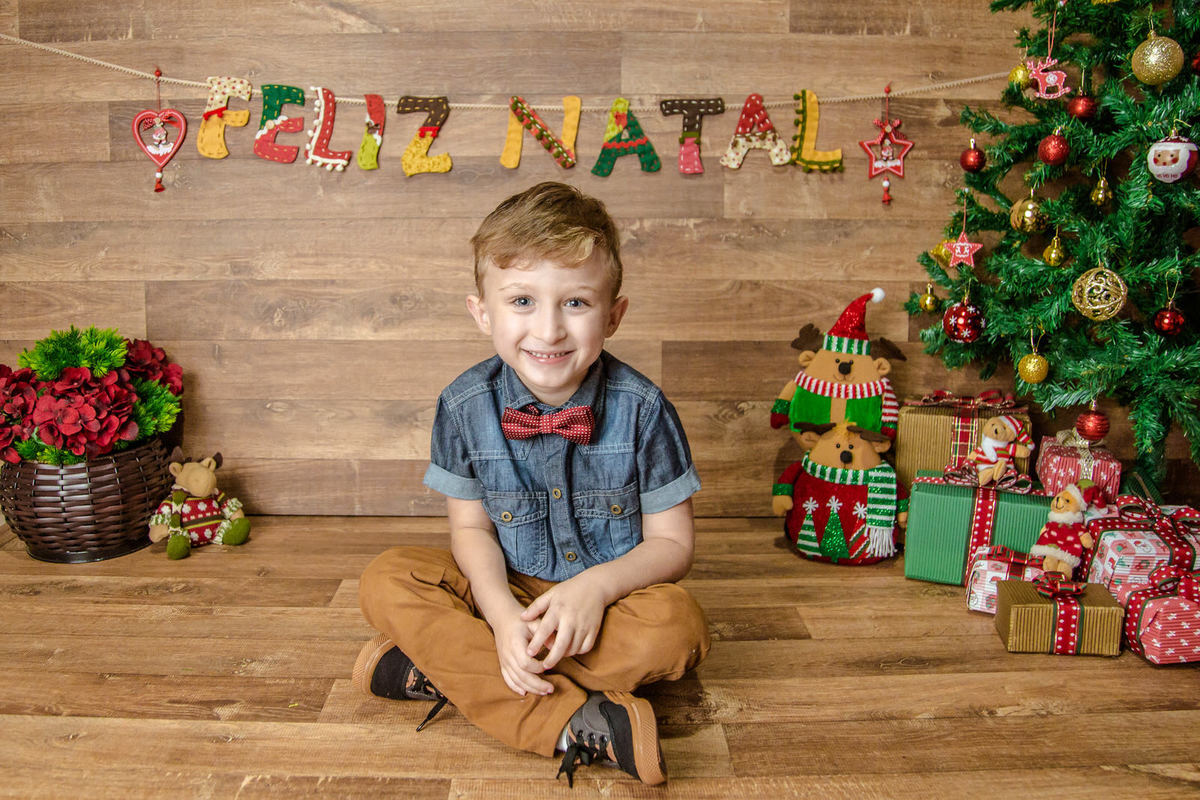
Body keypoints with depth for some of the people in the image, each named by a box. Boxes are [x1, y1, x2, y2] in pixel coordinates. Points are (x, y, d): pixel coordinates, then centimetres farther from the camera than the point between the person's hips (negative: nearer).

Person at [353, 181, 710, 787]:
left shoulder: (641, 409, -15)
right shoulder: (466, 405, -10)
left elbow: (671, 541, -9)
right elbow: (471, 526, -3)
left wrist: (597, 585, -28)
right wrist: (502, 614, -22)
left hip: (606, 594, -2)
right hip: (508, 591, 2)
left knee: (677, 626, -33)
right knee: (385, 582, -21)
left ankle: (443, 665, -26)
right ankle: (578, 725, -31)